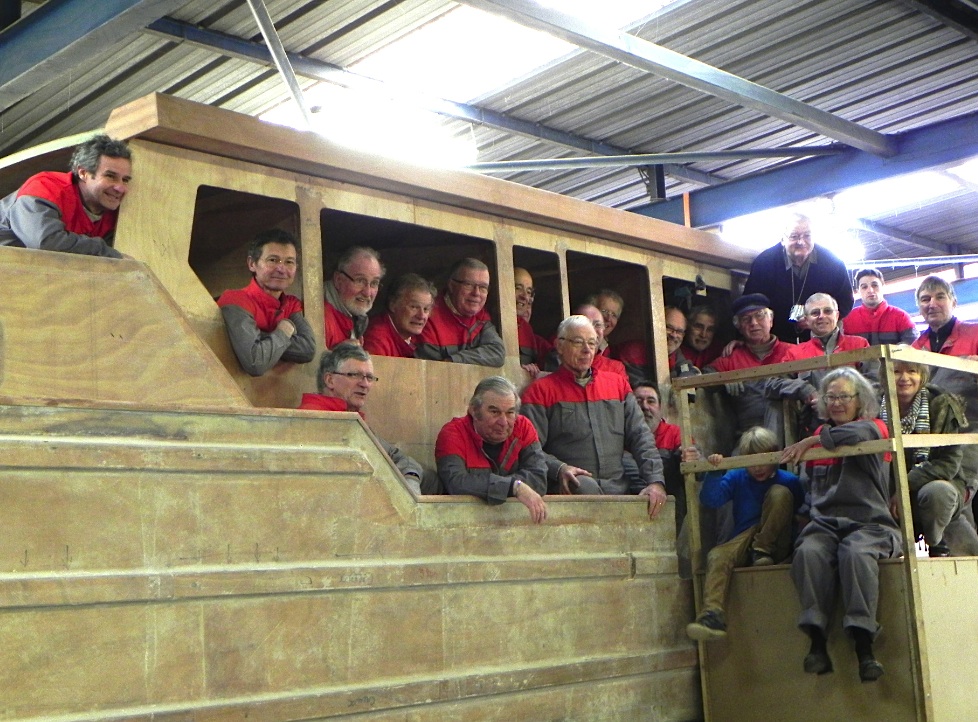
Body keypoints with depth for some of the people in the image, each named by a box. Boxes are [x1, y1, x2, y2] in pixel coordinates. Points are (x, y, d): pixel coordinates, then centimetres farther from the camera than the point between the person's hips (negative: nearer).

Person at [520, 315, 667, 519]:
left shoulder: (617, 384, 24)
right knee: (584, 486, -36)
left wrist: (655, 481, 0)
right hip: (570, 489, -4)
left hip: (618, 488, 4)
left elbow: (640, 437, 15)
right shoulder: (540, 391, 9)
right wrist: (559, 469, -21)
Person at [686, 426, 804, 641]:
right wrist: (714, 472, -14)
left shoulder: (788, 481, 6)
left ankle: (762, 550, -22)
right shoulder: (736, 478, 12)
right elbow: (710, 501, 0)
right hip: (743, 542, 2)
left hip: (776, 544, -2)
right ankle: (712, 614, -48)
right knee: (717, 556, -32)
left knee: (780, 493, -20)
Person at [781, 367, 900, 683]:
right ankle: (817, 642, -35)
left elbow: (858, 432, -17)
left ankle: (863, 646, -38)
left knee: (856, 553, -37)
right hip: (825, 524, 3)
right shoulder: (820, 436, 25)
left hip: (869, 523, -3)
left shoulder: (875, 428, 9)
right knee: (808, 553, -31)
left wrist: (810, 442, -9)